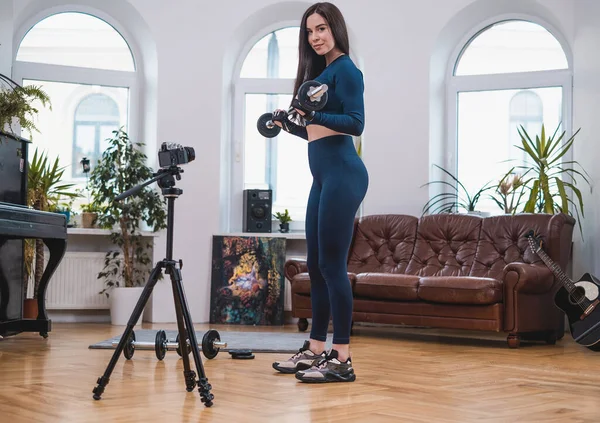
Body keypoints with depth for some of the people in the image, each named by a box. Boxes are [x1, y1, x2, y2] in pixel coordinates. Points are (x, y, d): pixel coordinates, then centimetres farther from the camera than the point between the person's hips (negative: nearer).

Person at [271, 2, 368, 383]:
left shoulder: (345, 69, -7)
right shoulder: (320, 70, 19)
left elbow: (356, 124, -17)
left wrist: (314, 115, -27)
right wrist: (288, 122, 30)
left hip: (342, 175, -10)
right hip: (322, 176, 10)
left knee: (332, 264, -9)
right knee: (316, 264, 11)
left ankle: (342, 361, -5)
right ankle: (316, 350, 20)